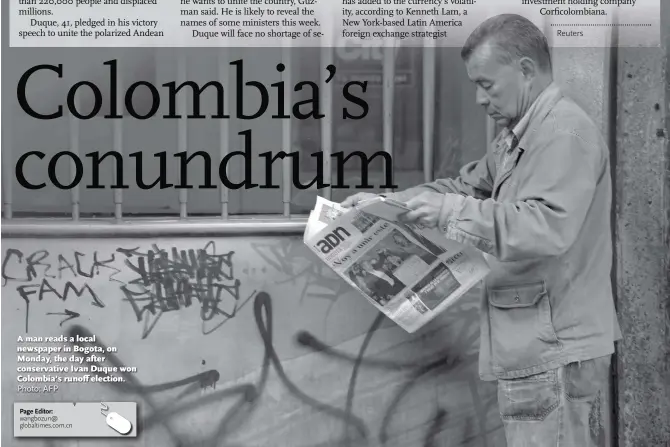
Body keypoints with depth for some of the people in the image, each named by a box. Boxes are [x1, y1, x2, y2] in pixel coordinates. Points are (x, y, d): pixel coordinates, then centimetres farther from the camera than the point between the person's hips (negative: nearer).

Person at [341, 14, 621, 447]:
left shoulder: (566, 133, -15)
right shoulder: (519, 137, 18)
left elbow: (549, 227, -27)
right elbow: (467, 185, 22)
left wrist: (452, 212, -24)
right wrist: (385, 201, 9)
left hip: (556, 354, -10)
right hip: (537, 347, 10)